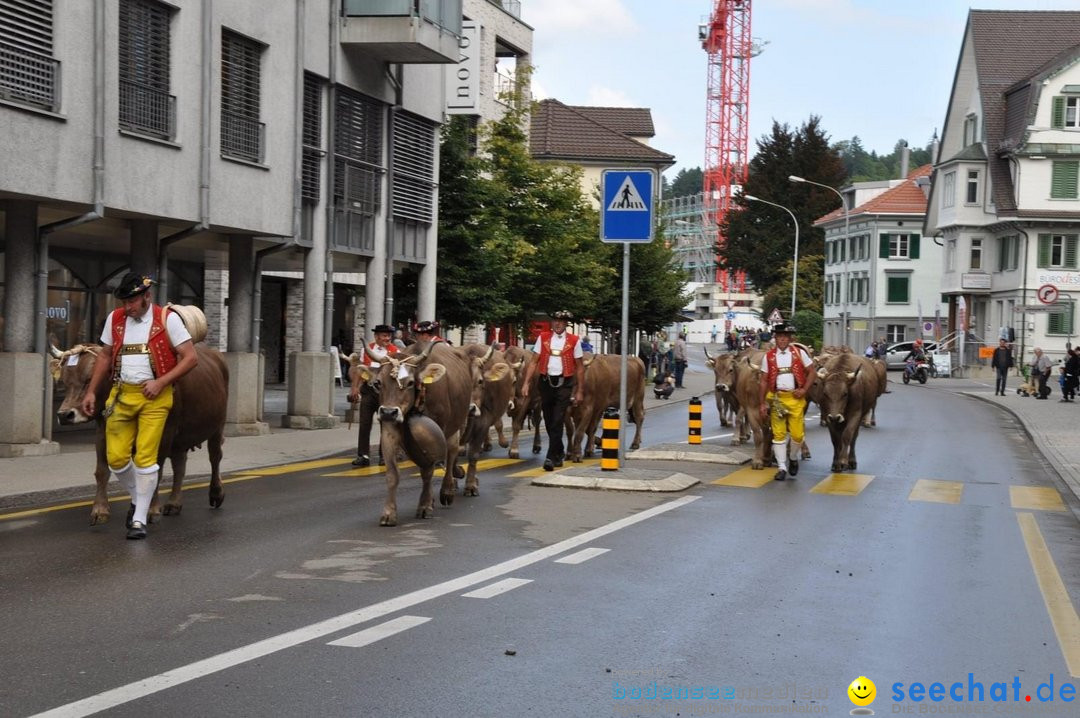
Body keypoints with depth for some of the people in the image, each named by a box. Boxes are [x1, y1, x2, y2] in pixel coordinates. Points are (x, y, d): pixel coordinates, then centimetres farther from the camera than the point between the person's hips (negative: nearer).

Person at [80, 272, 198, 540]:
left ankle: (139, 520, 1)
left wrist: (160, 382, -13)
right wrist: (91, 391, 12)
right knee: (116, 457, -1)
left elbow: (190, 358, -5)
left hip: (154, 397, -4)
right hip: (121, 394, 4)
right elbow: (106, 358, 19)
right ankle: (139, 498, 26)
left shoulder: (168, 319, -4)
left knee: (145, 457, -8)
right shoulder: (115, 319, 9)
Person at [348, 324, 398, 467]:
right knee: (364, 424, 0)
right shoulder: (367, 349, 7)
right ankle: (363, 455, 3)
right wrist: (355, 388, 8)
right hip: (368, 390, 2)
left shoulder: (395, 351, -1)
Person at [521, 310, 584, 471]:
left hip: (564, 384, -3)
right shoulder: (543, 337, 7)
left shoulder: (574, 340, 2)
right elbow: (534, 362, 6)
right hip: (545, 382, 3)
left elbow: (580, 367, 5)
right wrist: (526, 383, -2)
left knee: (557, 422, -10)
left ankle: (551, 458, -9)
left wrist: (580, 391, 2)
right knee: (549, 421, 11)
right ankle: (559, 453, 29)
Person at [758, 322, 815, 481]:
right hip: (776, 398, 1)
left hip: (795, 398, -1)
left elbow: (812, 372, 7)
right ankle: (782, 467, 10)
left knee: (797, 434, -3)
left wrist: (804, 390, -5)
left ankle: (793, 458, 26)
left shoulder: (799, 353, 3)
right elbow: (764, 381, 6)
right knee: (778, 434, 1)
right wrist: (763, 403, 2)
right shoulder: (768, 357, 4)